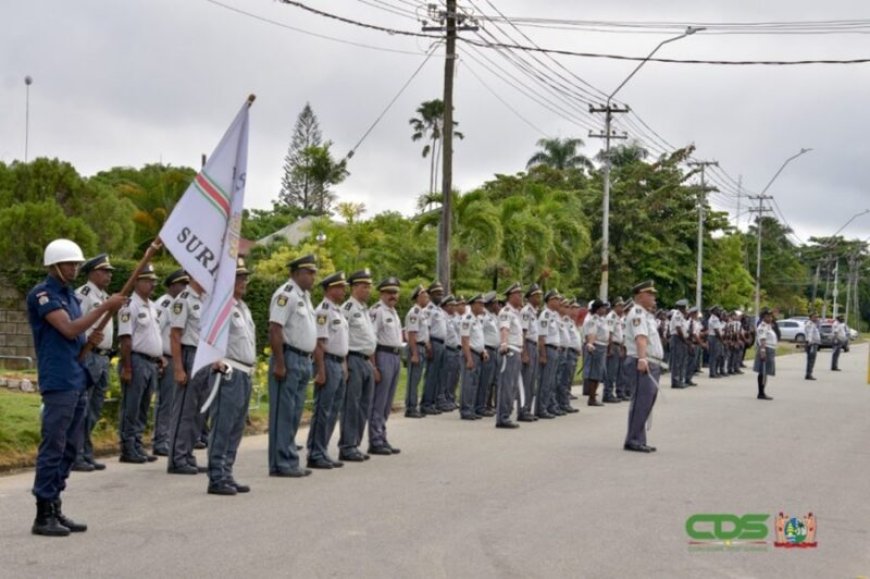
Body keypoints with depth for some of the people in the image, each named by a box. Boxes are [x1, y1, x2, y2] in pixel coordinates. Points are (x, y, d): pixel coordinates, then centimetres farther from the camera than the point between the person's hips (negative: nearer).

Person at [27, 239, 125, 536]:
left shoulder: (69, 294, 18)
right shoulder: (42, 294, -8)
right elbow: (68, 328, -19)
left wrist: (90, 339, 3)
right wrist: (106, 306, -17)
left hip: (78, 380, 9)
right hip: (59, 383, -9)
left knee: (69, 448, 11)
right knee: (53, 448, -6)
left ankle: (55, 509, 18)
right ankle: (43, 515, -1)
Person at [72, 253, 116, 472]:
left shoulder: (105, 297, 18)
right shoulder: (83, 295, -10)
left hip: (102, 358, 9)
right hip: (87, 357, -9)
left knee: (94, 411, 12)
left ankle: (86, 454, 19)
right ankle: (76, 456, -2)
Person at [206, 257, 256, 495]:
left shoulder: (243, 307, 20)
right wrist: (217, 363, -24)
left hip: (245, 374, 9)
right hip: (229, 373, -9)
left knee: (236, 429, 10)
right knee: (222, 427, -8)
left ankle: (226, 475, 16)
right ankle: (216, 479, -5)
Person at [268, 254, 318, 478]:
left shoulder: (304, 295, 17)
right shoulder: (286, 294, -12)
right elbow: (275, 330, -19)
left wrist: (308, 360, 17)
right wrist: (279, 364, -21)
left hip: (303, 361, 9)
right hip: (289, 359, -9)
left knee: (294, 415, 12)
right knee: (283, 413, -4)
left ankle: (289, 461, 17)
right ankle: (281, 464, -1)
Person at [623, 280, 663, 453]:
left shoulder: (647, 314, 21)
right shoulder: (637, 313, -13)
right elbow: (640, 337, -29)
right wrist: (642, 358, -41)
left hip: (652, 364, 11)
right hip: (642, 364, -10)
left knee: (646, 403, 12)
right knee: (641, 402, -11)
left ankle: (639, 440, 18)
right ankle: (633, 441, -8)